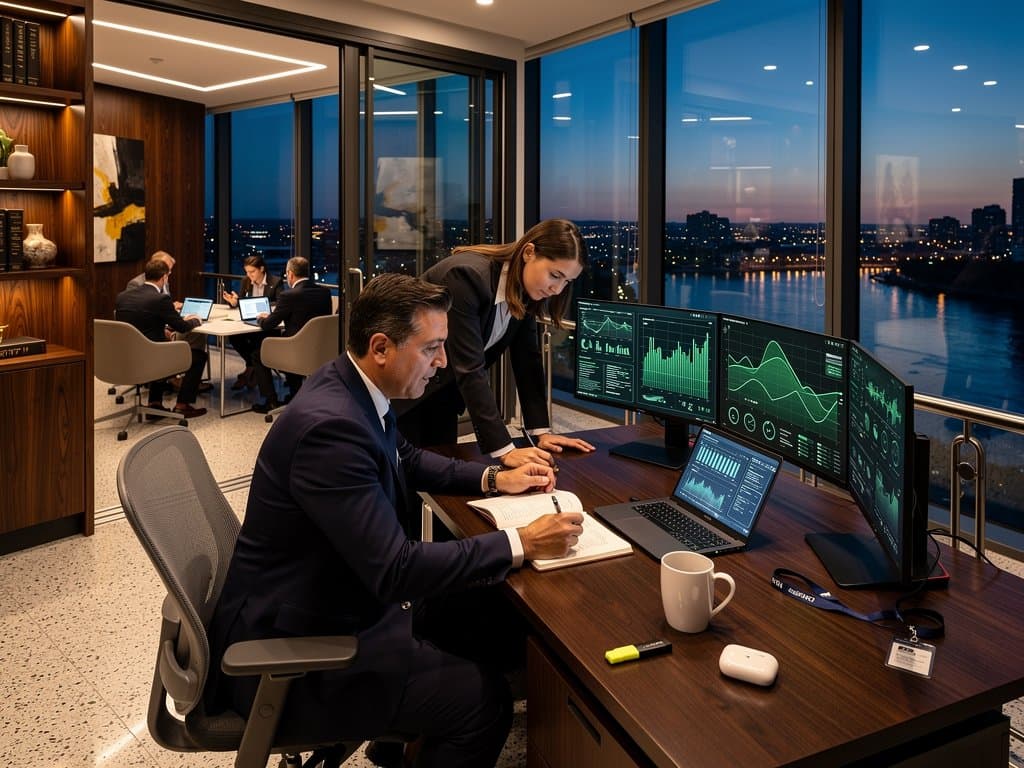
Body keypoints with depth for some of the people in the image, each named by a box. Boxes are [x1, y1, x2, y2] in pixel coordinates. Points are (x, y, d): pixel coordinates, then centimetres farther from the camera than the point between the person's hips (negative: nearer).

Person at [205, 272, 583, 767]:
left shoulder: (355, 389, -2)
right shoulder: (330, 425, -31)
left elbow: (407, 460, 19)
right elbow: (396, 569, -31)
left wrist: (494, 477, 8)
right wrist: (520, 545, -24)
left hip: (337, 597, 10)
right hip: (293, 654, -10)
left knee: (486, 627, 15)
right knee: (483, 699, -14)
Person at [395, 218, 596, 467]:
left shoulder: (525, 287, -9)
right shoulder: (467, 274, -31)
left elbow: (527, 359, -4)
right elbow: (470, 369, -34)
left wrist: (541, 431, -11)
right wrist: (504, 450, -35)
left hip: (443, 387, 7)